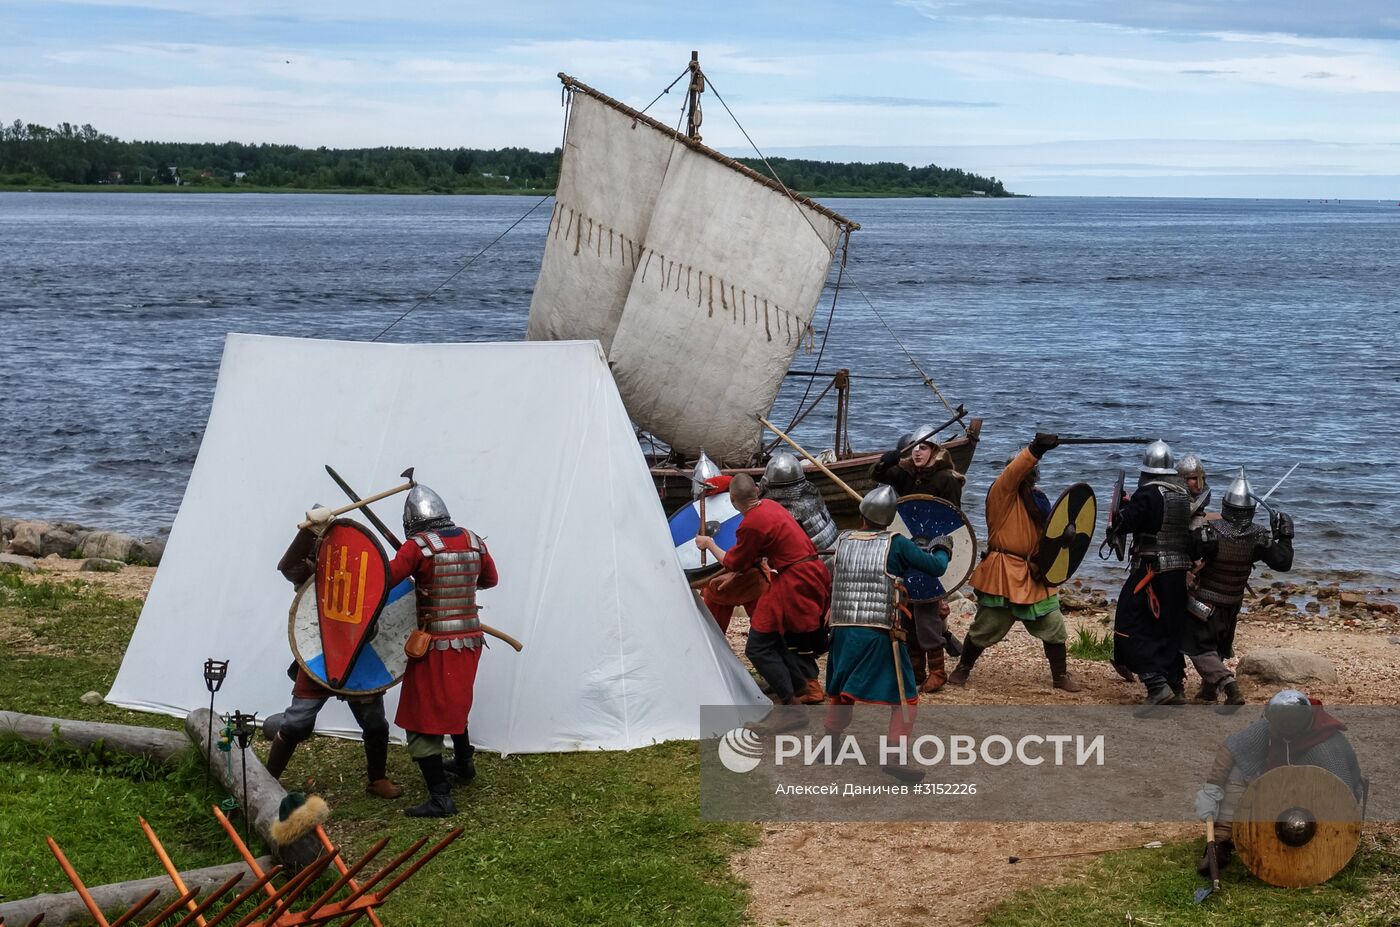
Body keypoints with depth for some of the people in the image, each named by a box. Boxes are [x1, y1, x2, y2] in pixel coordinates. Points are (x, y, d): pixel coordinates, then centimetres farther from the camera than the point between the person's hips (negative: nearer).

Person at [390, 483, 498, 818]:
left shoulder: (419, 546, -15)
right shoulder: (473, 542, 3)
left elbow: (385, 579, -23)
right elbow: (490, 579, 19)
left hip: (436, 646, -7)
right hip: (469, 642, 7)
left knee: (423, 723, -1)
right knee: (455, 703, 31)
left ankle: (440, 797, -6)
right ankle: (464, 762, 48)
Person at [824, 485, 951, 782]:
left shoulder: (842, 542, 5)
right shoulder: (895, 544, -7)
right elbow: (936, 568, -4)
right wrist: (942, 549, 20)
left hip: (842, 632, 5)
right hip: (880, 635, -5)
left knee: (841, 693, 26)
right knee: (905, 699, 5)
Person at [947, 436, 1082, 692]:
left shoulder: (1037, 498, 11)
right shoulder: (1001, 492, -9)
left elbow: (1045, 533, 18)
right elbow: (1014, 471, -29)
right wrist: (1035, 450, -42)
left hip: (1034, 574, 6)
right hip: (1003, 573, -6)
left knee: (1053, 626, 6)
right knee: (985, 627, 3)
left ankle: (1061, 676, 20)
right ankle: (962, 669, 23)